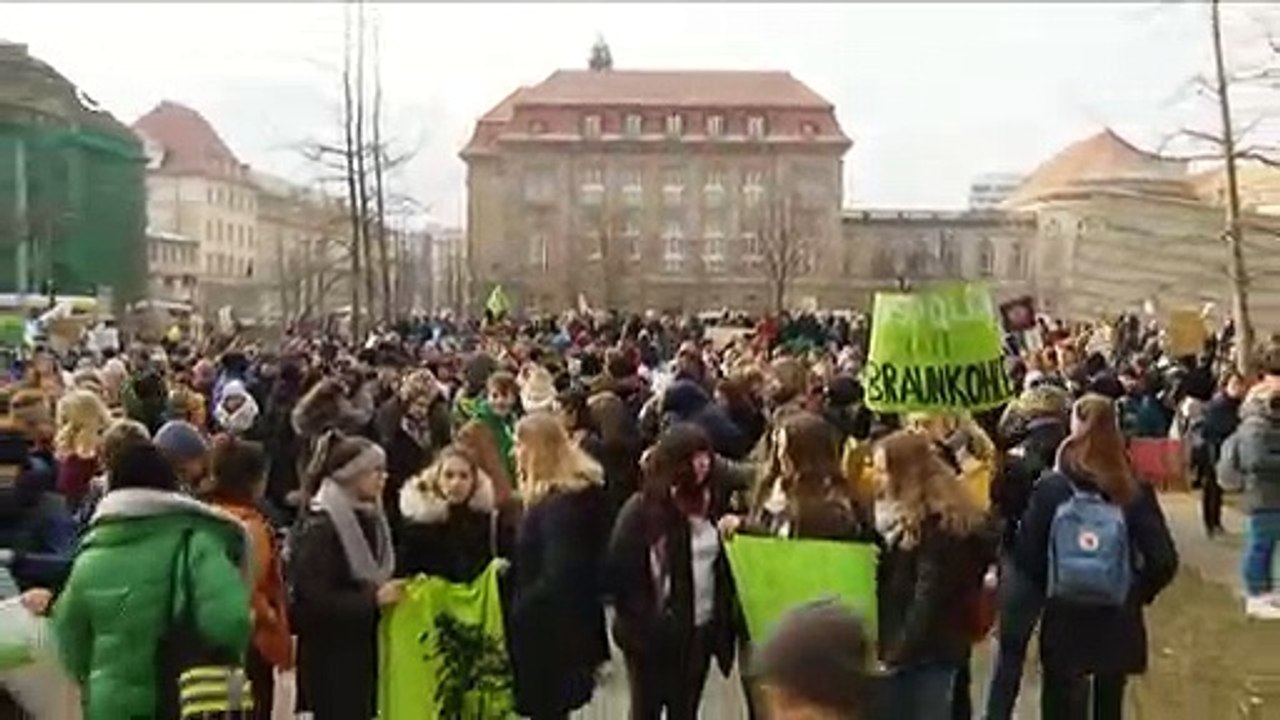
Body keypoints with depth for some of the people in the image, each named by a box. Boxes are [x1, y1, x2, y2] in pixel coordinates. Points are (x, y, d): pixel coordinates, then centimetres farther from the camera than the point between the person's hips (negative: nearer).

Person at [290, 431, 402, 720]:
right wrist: (373, 599, -21)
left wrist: (391, 590, 4)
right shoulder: (320, 526, -16)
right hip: (329, 656, -8)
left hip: (362, 650, 8)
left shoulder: (369, 519, 9)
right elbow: (313, 600, -21)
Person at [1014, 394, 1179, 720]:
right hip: (1119, 623, 2)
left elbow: (1025, 556, -11)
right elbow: (1164, 561, -11)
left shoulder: (1050, 488, -11)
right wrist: (1138, 594, 5)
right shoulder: (1136, 491, -8)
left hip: (1064, 621, -2)